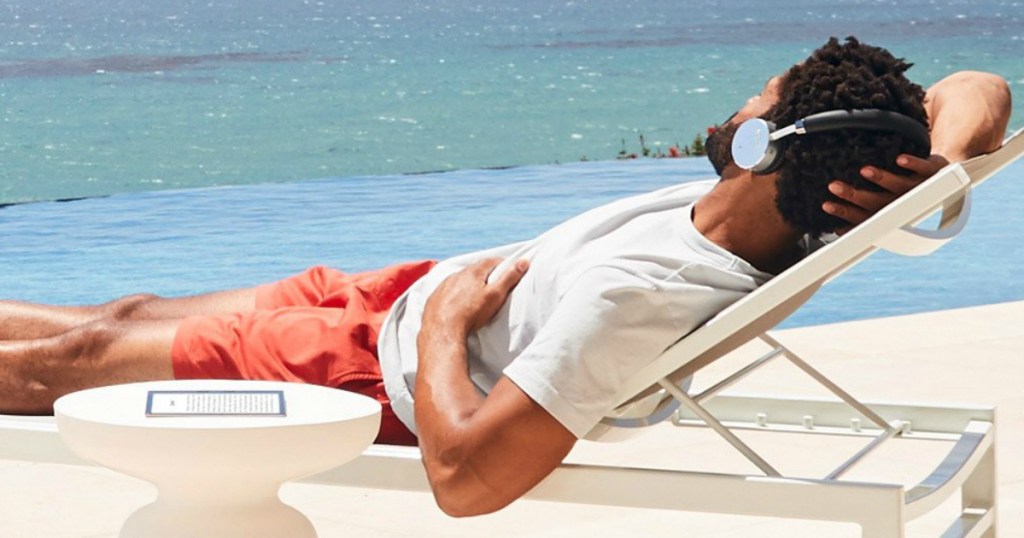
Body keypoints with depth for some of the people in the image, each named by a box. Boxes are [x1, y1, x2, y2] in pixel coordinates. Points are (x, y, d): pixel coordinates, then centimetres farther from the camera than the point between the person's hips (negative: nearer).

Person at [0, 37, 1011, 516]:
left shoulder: (635, 293, -43)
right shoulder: (798, 228, -21)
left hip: (383, 367, -7)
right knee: (132, 314, 25)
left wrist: (444, 320, -24)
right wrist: (936, 166, -29)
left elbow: (464, 475, -41)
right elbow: (976, 92, -8)